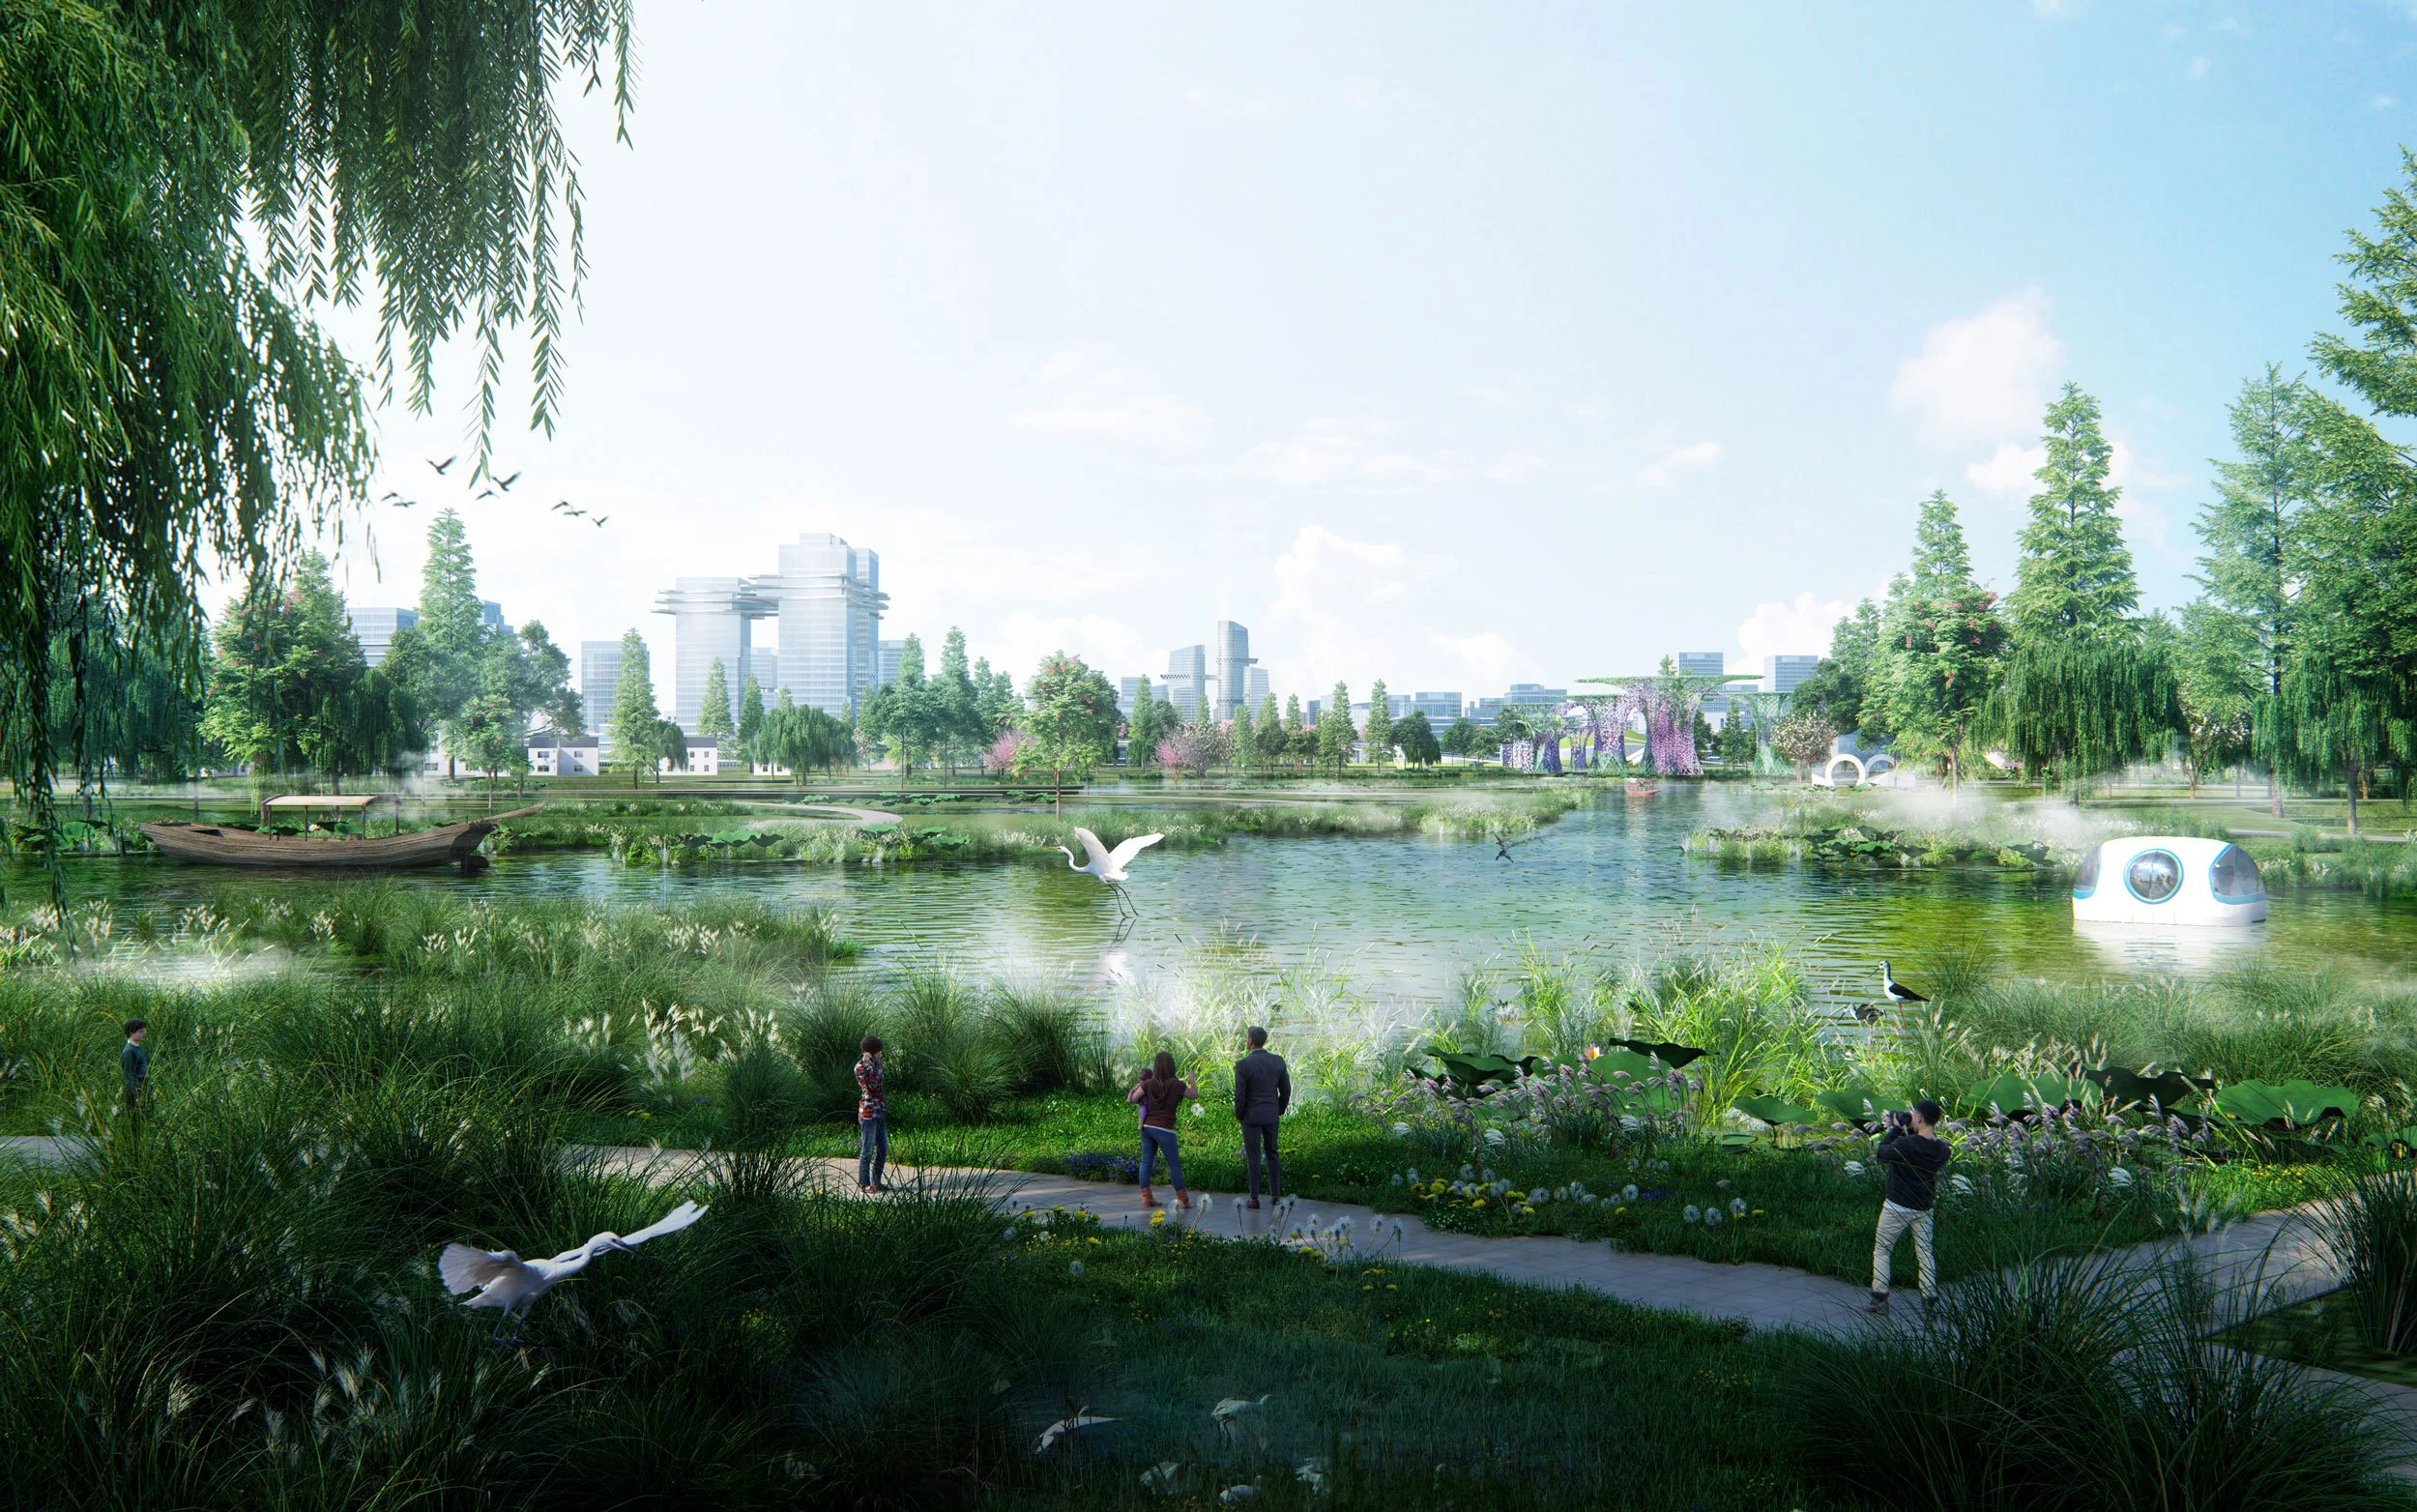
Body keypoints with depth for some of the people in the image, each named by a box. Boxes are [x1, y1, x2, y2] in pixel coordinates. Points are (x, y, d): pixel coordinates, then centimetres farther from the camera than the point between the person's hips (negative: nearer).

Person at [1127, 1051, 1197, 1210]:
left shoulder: (1148, 1084, -2)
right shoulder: (1177, 1085, -9)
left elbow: (1131, 1099, 4)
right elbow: (1195, 1095, 8)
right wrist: (1191, 1079, 25)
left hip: (1147, 1126, 3)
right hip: (1164, 1130, -3)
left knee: (1146, 1161, 10)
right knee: (1174, 1164, 6)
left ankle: (1146, 1197, 10)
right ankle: (1183, 1200, 11)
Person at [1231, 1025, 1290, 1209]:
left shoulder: (1242, 1065, -18)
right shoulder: (1278, 1061, -4)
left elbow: (1239, 1095, -15)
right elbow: (1286, 1090, 2)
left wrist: (1238, 1115, 2)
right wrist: (1279, 1110, 17)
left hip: (1251, 1116, -4)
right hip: (1272, 1115, 4)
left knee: (1253, 1156, 4)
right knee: (1271, 1153, 18)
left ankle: (1254, 1199, 8)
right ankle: (1275, 1193, 22)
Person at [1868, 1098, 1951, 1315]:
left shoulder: (1905, 1144, -24)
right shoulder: (1942, 1149, -5)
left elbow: (1881, 1154, -10)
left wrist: (1895, 1129, -4)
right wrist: (1911, 1131, 5)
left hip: (1897, 1207, -5)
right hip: (1924, 1208, 5)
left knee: (1881, 1251, 7)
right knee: (1925, 1255, 14)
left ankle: (1879, 1300, 5)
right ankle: (1929, 1302, 12)